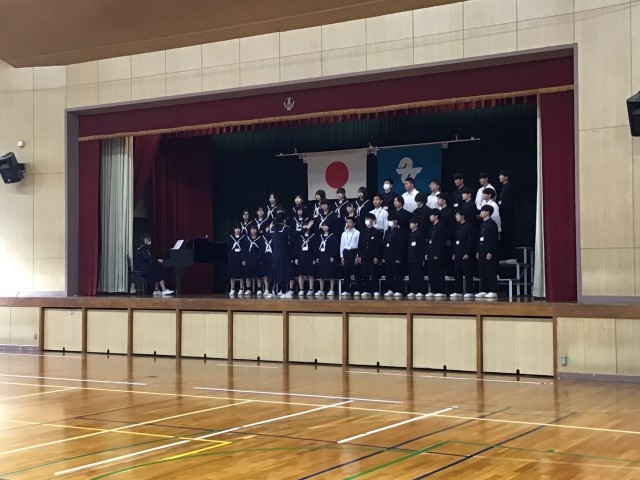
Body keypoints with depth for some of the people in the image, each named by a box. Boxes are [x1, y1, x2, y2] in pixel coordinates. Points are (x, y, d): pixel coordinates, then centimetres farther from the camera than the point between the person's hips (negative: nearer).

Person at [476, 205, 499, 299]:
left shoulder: (492, 224, -9)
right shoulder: (482, 224, 16)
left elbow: (493, 239, -14)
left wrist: (490, 252, -18)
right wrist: (478, 251, 14)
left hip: (489, 252, -8)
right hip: (482, 252, 8)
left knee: (491, 272, -6)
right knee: (482, 272, 8)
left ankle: (493, 291, -4)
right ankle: (483, 291, 12)